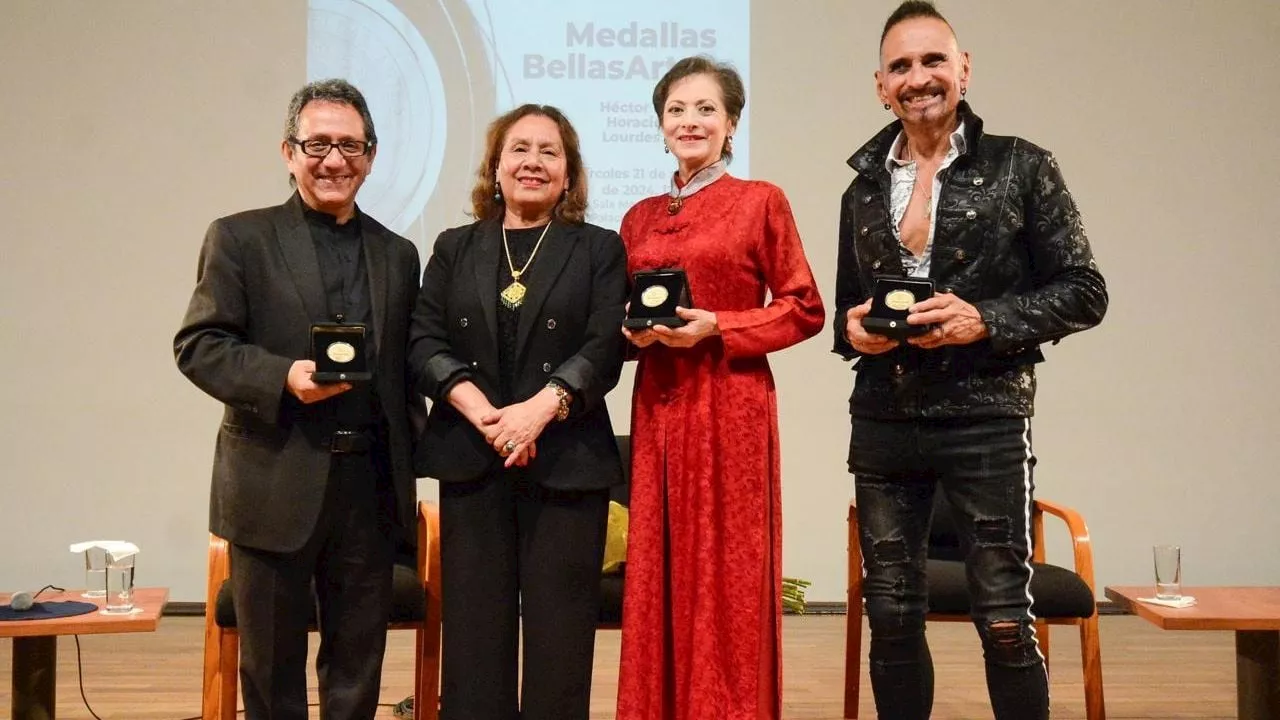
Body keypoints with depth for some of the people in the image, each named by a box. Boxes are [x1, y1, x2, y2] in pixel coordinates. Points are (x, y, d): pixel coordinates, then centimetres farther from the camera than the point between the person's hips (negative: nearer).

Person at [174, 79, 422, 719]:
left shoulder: (398, 256, 13)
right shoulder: (240, 239, 1)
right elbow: (198, 345, -5)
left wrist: (408, 469, 7)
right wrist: (283, 377, -20)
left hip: (371, 489, 3)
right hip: (276, 487, -3)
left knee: (358, 664, 12)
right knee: (271, 663, 9)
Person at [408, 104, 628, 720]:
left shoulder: (599, 249, 8)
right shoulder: (454, 249, 14)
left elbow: (603, 350, -3)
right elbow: (424, 343, 3)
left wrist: (540, 407, -18)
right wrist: (480, 409, -13)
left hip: (566, 461, -2)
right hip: (470, 461, 2)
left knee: (559, 634, -1)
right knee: (474, 628, 3)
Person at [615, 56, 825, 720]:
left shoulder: (760, 201, -1)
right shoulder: (639, 218, 13)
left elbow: (803, 310, -3)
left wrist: (715, 328, -13)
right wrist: (635, 331, -3)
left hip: (731, 406, -4)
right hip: (657, 406, 5)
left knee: (726, 574, -1)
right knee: (659, 574, 7)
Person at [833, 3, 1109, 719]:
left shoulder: (1021, 167, -1)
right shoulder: (864, 188, 12)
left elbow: (1084, 292, -2)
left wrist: (985, 320, -16)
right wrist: (853, 329, -3)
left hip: (985, 419, -4)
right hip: (883, 423, 4)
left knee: (1006, 622, -1)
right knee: (892, 618, 10)